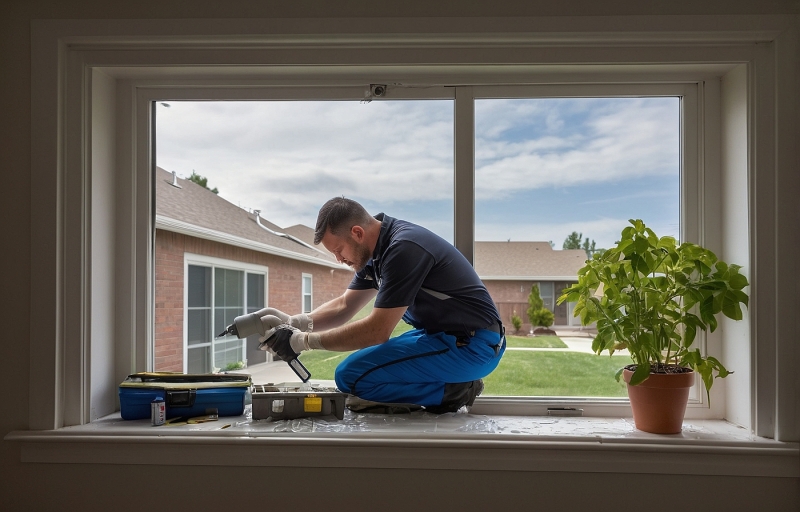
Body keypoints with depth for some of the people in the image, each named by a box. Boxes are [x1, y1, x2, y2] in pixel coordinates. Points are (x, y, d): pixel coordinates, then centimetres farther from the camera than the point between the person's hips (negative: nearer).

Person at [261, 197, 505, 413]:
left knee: (352, 375, -17)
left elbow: (377, 331, -23)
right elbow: (343, 306, 13)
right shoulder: (377, 249, 8)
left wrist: (303, 341, -17)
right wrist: (292, 322, -3)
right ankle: (450, 384, 6)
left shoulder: (403, 249, -22)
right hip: (444, 334, 10)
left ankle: (452, 390, -8)